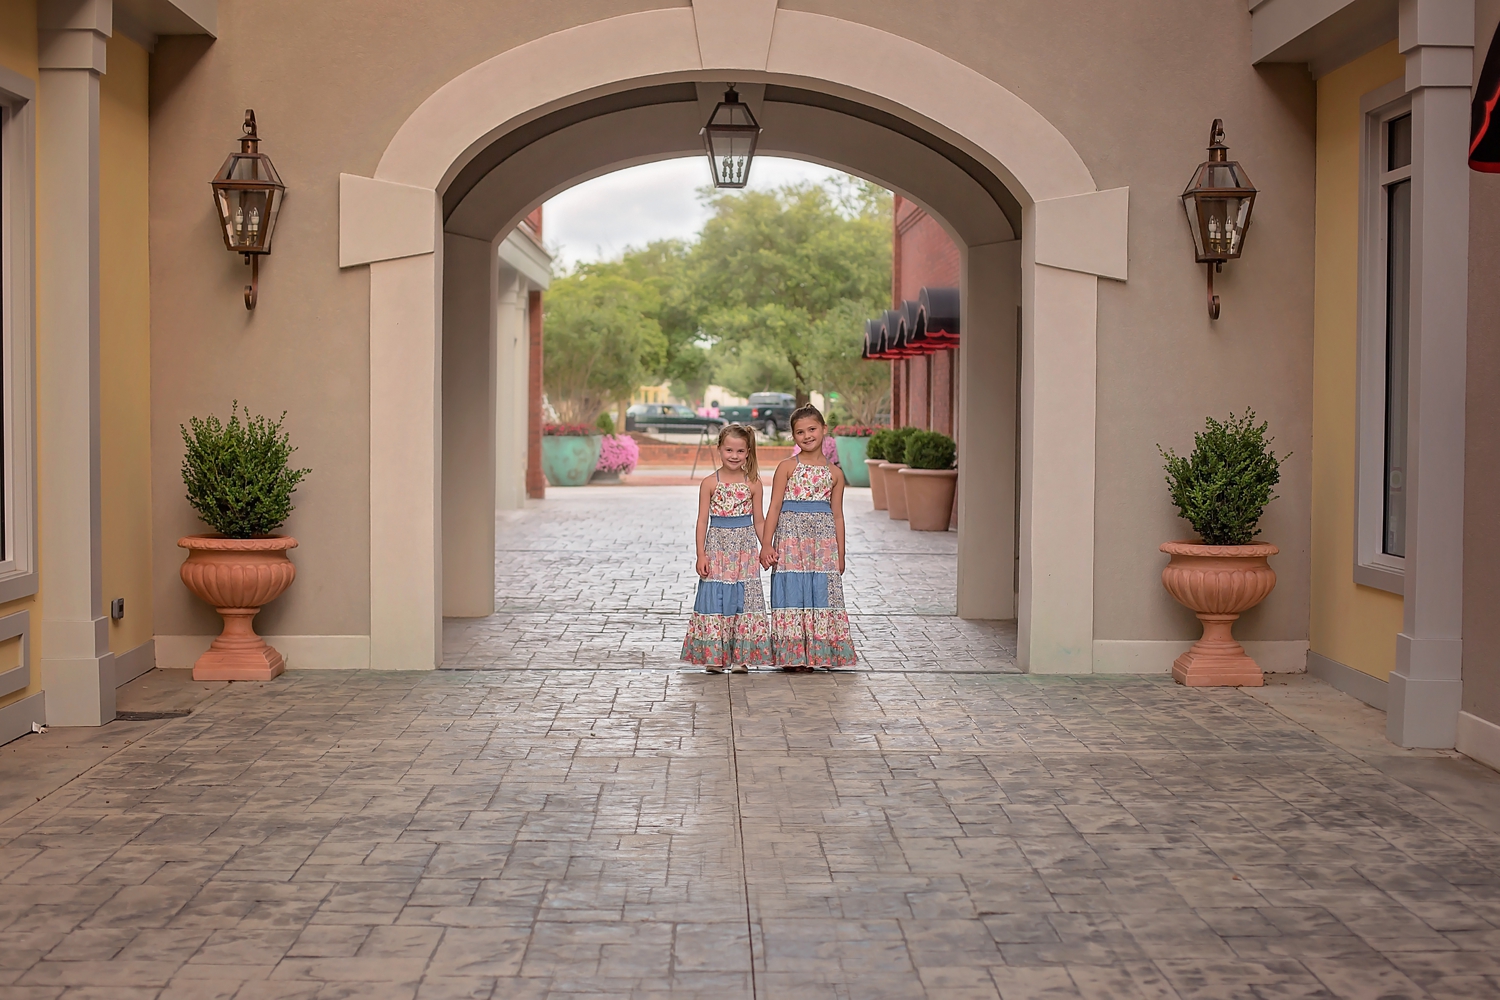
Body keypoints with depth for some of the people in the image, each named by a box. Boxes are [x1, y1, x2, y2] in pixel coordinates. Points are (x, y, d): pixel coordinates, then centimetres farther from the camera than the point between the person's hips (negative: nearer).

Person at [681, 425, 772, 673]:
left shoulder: (753, 483, 2)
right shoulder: (709, 483, -2)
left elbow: (758, 520, 8)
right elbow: (702, 520, 0)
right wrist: (701, 554, -5)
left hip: (745, 549, 1)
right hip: (717, 547, -1)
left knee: (744, 598, 2)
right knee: (716, 598, -1)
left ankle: (741, 657, 8)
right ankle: (714, 656, 6)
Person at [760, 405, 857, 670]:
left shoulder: (835, 473, 9)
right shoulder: (787, 467, 1)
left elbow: (837, 515, 12)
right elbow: (774, 508, -1)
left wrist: (840, 554, 10)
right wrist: (766, 545, -7)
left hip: (823, 540, 2)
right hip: (791, 536, -2)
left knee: (823, 594, 2)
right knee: (793, 592, -3)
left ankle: (822, 653, 10)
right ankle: (793, 655, 4)